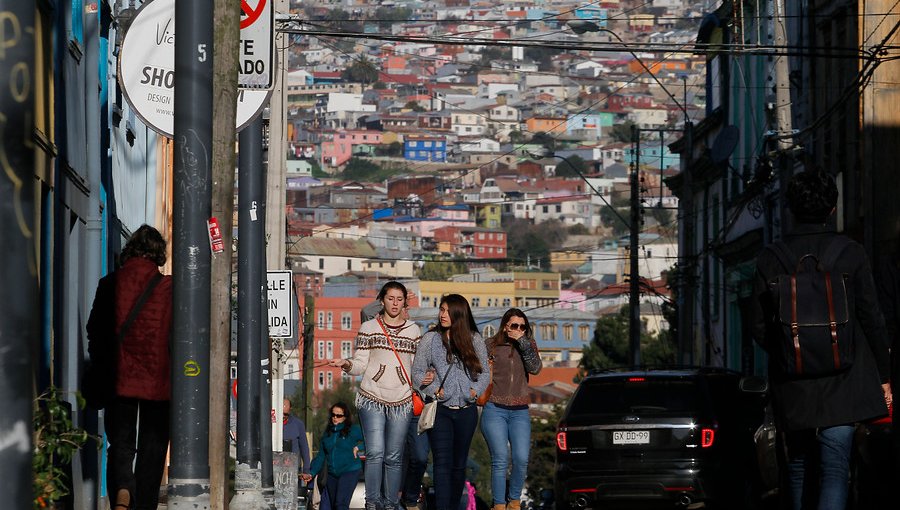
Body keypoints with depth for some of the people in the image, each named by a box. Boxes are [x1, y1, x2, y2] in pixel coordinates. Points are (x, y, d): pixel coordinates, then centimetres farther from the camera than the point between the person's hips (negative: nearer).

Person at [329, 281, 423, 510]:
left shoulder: (413, 331, 11)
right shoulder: (368, 328, 5)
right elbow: (360, 364, 3)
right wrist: (346, 364, -17)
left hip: (401, 401, 2)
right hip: (372, 398, -2)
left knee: (394, 457, 3)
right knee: (375, 452, -13)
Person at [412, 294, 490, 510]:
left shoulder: (475, 340, 6)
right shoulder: (430, 339, 1)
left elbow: (484, 373, 11)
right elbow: (417, 373, 1)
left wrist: (475, 391, -6)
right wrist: (435, 391, -11)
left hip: (467, 410, 3)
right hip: (440, 410, -2)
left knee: (459, 464, 10)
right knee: (443, 463, -12)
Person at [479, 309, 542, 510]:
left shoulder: (528, 345, 8)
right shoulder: (491, 345, 3)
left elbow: (535, 368, -9)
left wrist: (522, 342, -13)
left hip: (519, 411, 2)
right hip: (494, 409, -2)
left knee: (521, 459, -7)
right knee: (500, 460, -9)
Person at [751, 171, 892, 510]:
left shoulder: (770, 259, -2)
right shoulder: (850, 254, -5)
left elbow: (760, 329, 1)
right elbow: (872, 320, -3)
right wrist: (883, 376, 9)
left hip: (792, 389, 2)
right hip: (841, 384, -2)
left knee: (799, 470, 15)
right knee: (834, 470, -5)